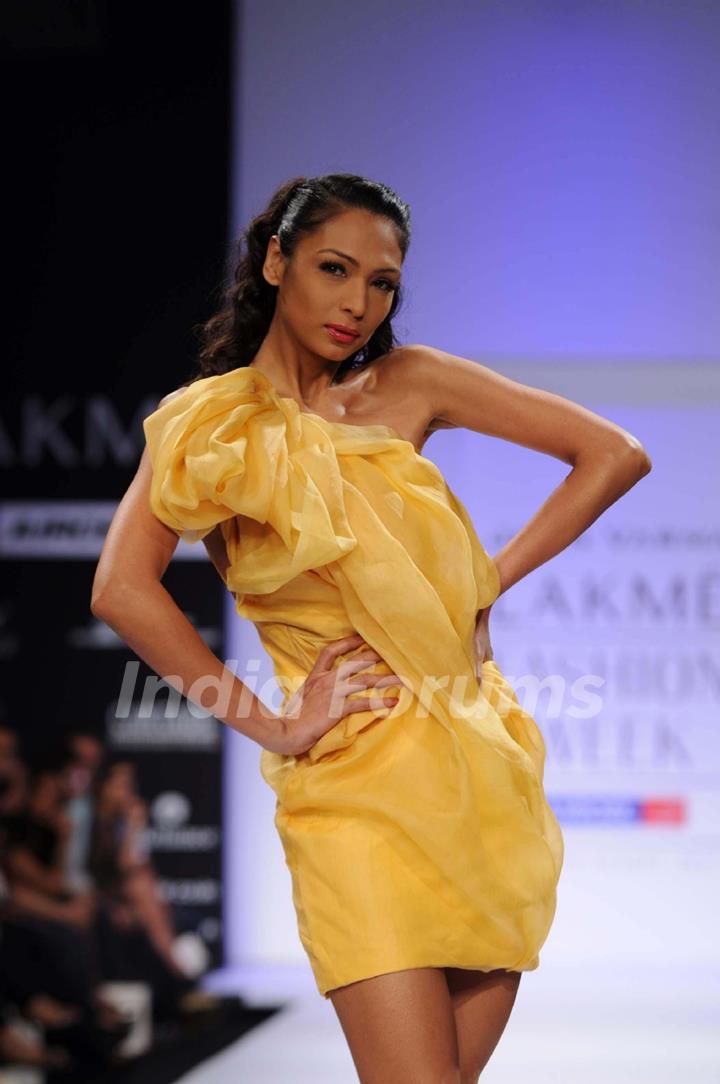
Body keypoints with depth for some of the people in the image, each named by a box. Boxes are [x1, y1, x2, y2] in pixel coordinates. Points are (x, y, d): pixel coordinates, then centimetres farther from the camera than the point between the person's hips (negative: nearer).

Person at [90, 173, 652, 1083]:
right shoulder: (213, 421, 0)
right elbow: (122, 590, -16)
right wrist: (270, 726, -12)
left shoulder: (409, 385, 8)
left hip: (486, 766, 4)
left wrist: (491, 577, 4)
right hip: (357, 787, -4)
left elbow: (615, 456, 11)